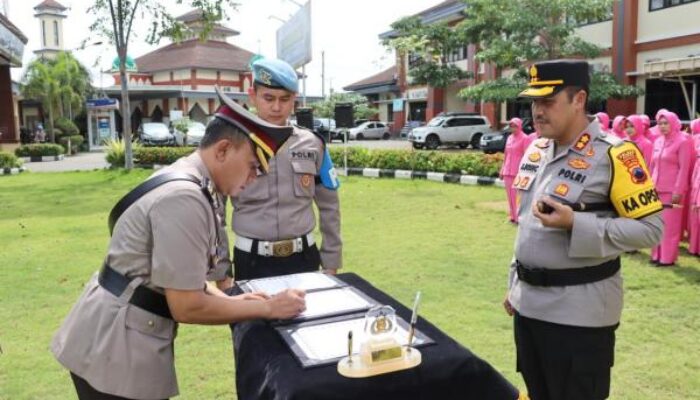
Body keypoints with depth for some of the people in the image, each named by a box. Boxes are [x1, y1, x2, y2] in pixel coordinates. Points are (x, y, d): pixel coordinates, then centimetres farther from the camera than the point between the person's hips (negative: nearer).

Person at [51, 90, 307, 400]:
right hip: (114, 351, -9)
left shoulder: (186, 182, 5)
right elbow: (187, 306, -23)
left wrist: (228, 300, 3)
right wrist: (268, 307, -15)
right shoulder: (184, 198, -24)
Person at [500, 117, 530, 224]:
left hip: (518, 171, -7)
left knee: (517, 195, -8)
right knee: (509, 195, 10)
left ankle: (519, 217, -4)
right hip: (507, 171, 7)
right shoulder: (509, 137, 15)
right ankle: (512, 216, 18)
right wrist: (502, 169, 17)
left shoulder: (525, 138, -6)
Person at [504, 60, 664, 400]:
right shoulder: (536, 150, 7)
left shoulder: (613, 154, -15)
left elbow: (650, 228, -16)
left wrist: (575, 224, -26)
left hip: (579, 310, -7)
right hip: (529, 302, 7)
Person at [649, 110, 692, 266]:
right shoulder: (657, 142, 12)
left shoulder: (682, 142, -6)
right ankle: (657, 254, 17)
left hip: (672, 190, -6)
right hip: (656, 190, 6)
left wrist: (678, 191, -15)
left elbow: (684, 169, -10)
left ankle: (668, 257, 5)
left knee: (670, 224, -1)